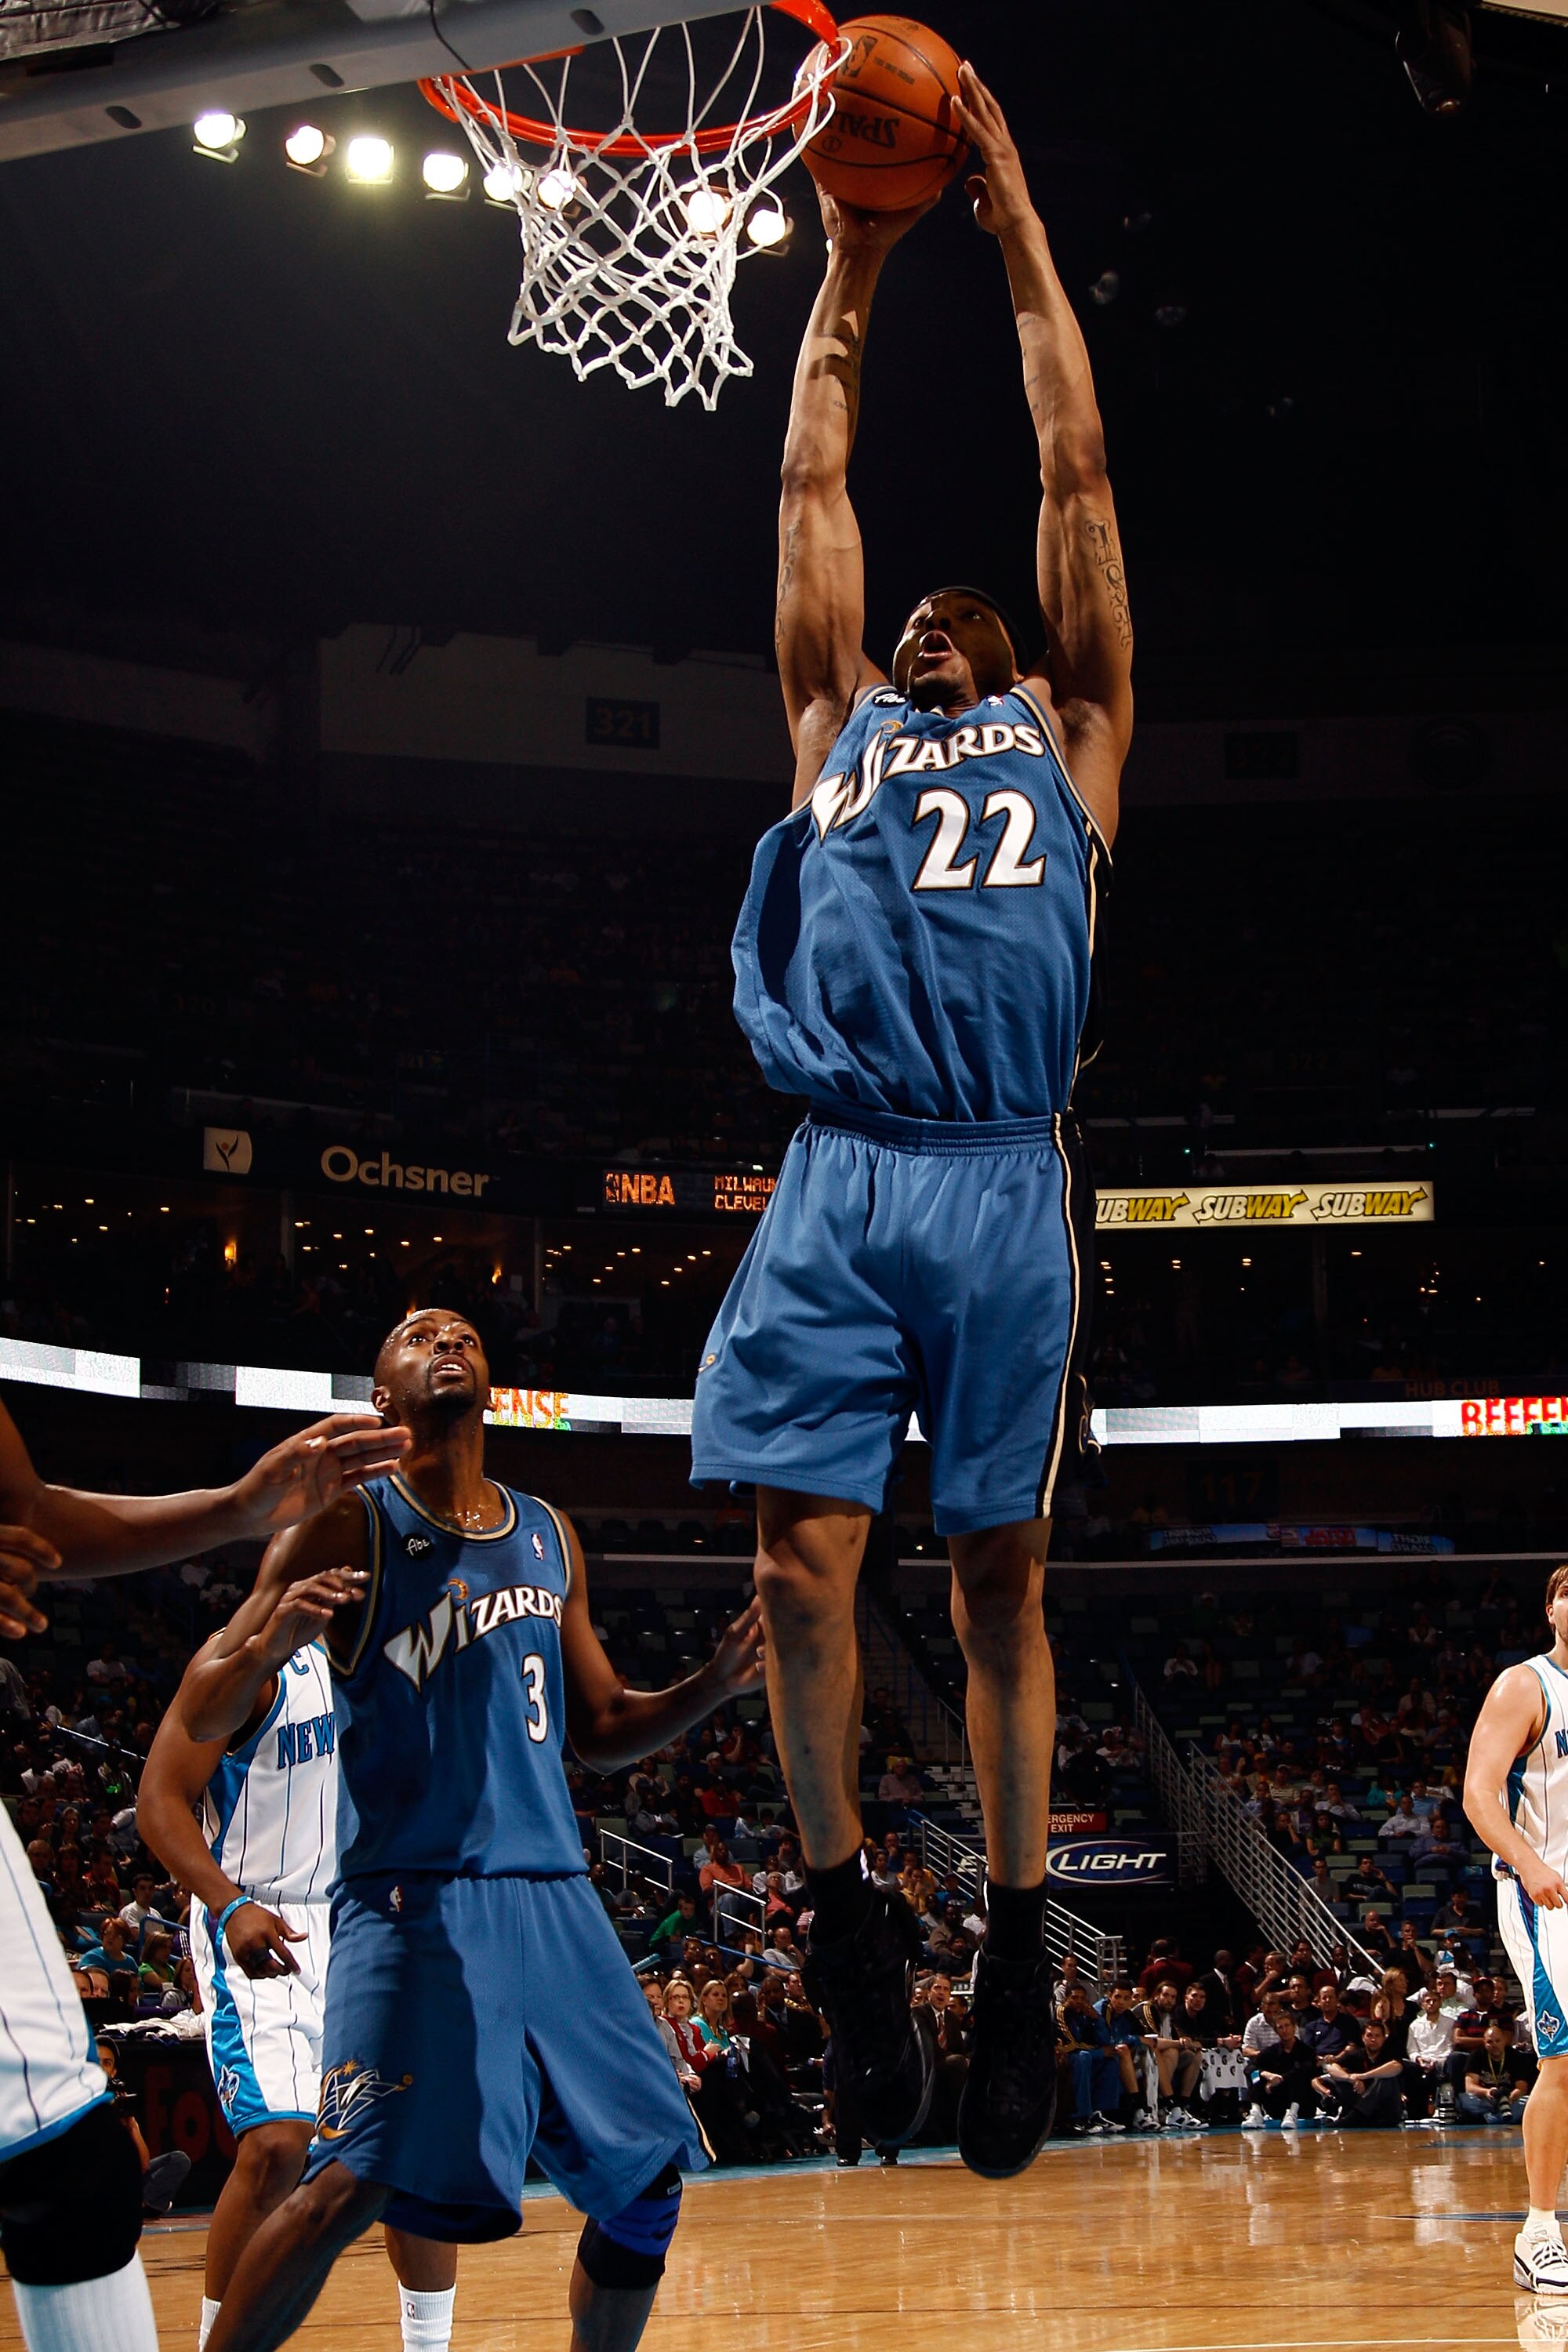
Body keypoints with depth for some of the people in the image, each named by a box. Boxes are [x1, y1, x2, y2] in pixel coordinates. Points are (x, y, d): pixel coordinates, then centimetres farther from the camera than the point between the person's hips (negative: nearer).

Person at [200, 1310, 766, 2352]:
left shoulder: (550, 1537, 16)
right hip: (414, 1900, -6)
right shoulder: (353, 1525, -2)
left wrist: (718, 1681, 5)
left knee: (650, 2173, 5)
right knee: (357, 2178, -21)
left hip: (555, 1896, 6)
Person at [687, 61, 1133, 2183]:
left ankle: (1018, 1952, 8)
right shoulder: (842, 725, 25)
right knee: (802, 1559, -8)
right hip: (837, 1174, 2)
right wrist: (850, 274, 26)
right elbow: (813, 489, 25)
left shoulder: (1068, 731, 21)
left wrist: (1019, 227, 21)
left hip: (1005, 1184, -1)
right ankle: (845, 1907, 8)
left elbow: (1079, 471, 19)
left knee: (1001, 1577, 0)